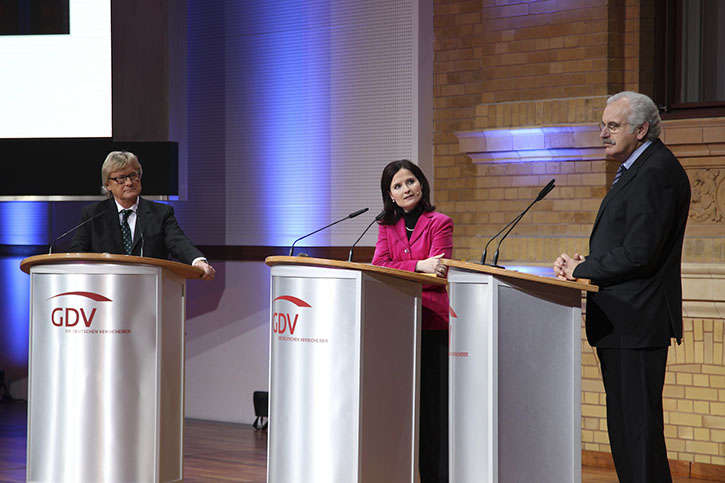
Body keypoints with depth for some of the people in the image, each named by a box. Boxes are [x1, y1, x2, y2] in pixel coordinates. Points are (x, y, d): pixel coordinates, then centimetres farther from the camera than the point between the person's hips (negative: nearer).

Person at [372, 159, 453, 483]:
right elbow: (378, 267, -1)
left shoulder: (439, 223, 2)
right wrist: (418, 266, -15)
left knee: (433, 406, -5)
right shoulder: (387, 227, 16)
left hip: (432, 325, -4)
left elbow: (437, 274, -8)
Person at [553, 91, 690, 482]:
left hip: (637, 321, -11)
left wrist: (583, 269, -11)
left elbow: (640, 253, -22)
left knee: (638, 425, -8)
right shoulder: (636, 170, 19)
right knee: (625, 424, 14)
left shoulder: (656, 172, -15)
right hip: (624, 319, 11)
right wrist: (582, 266, 4)